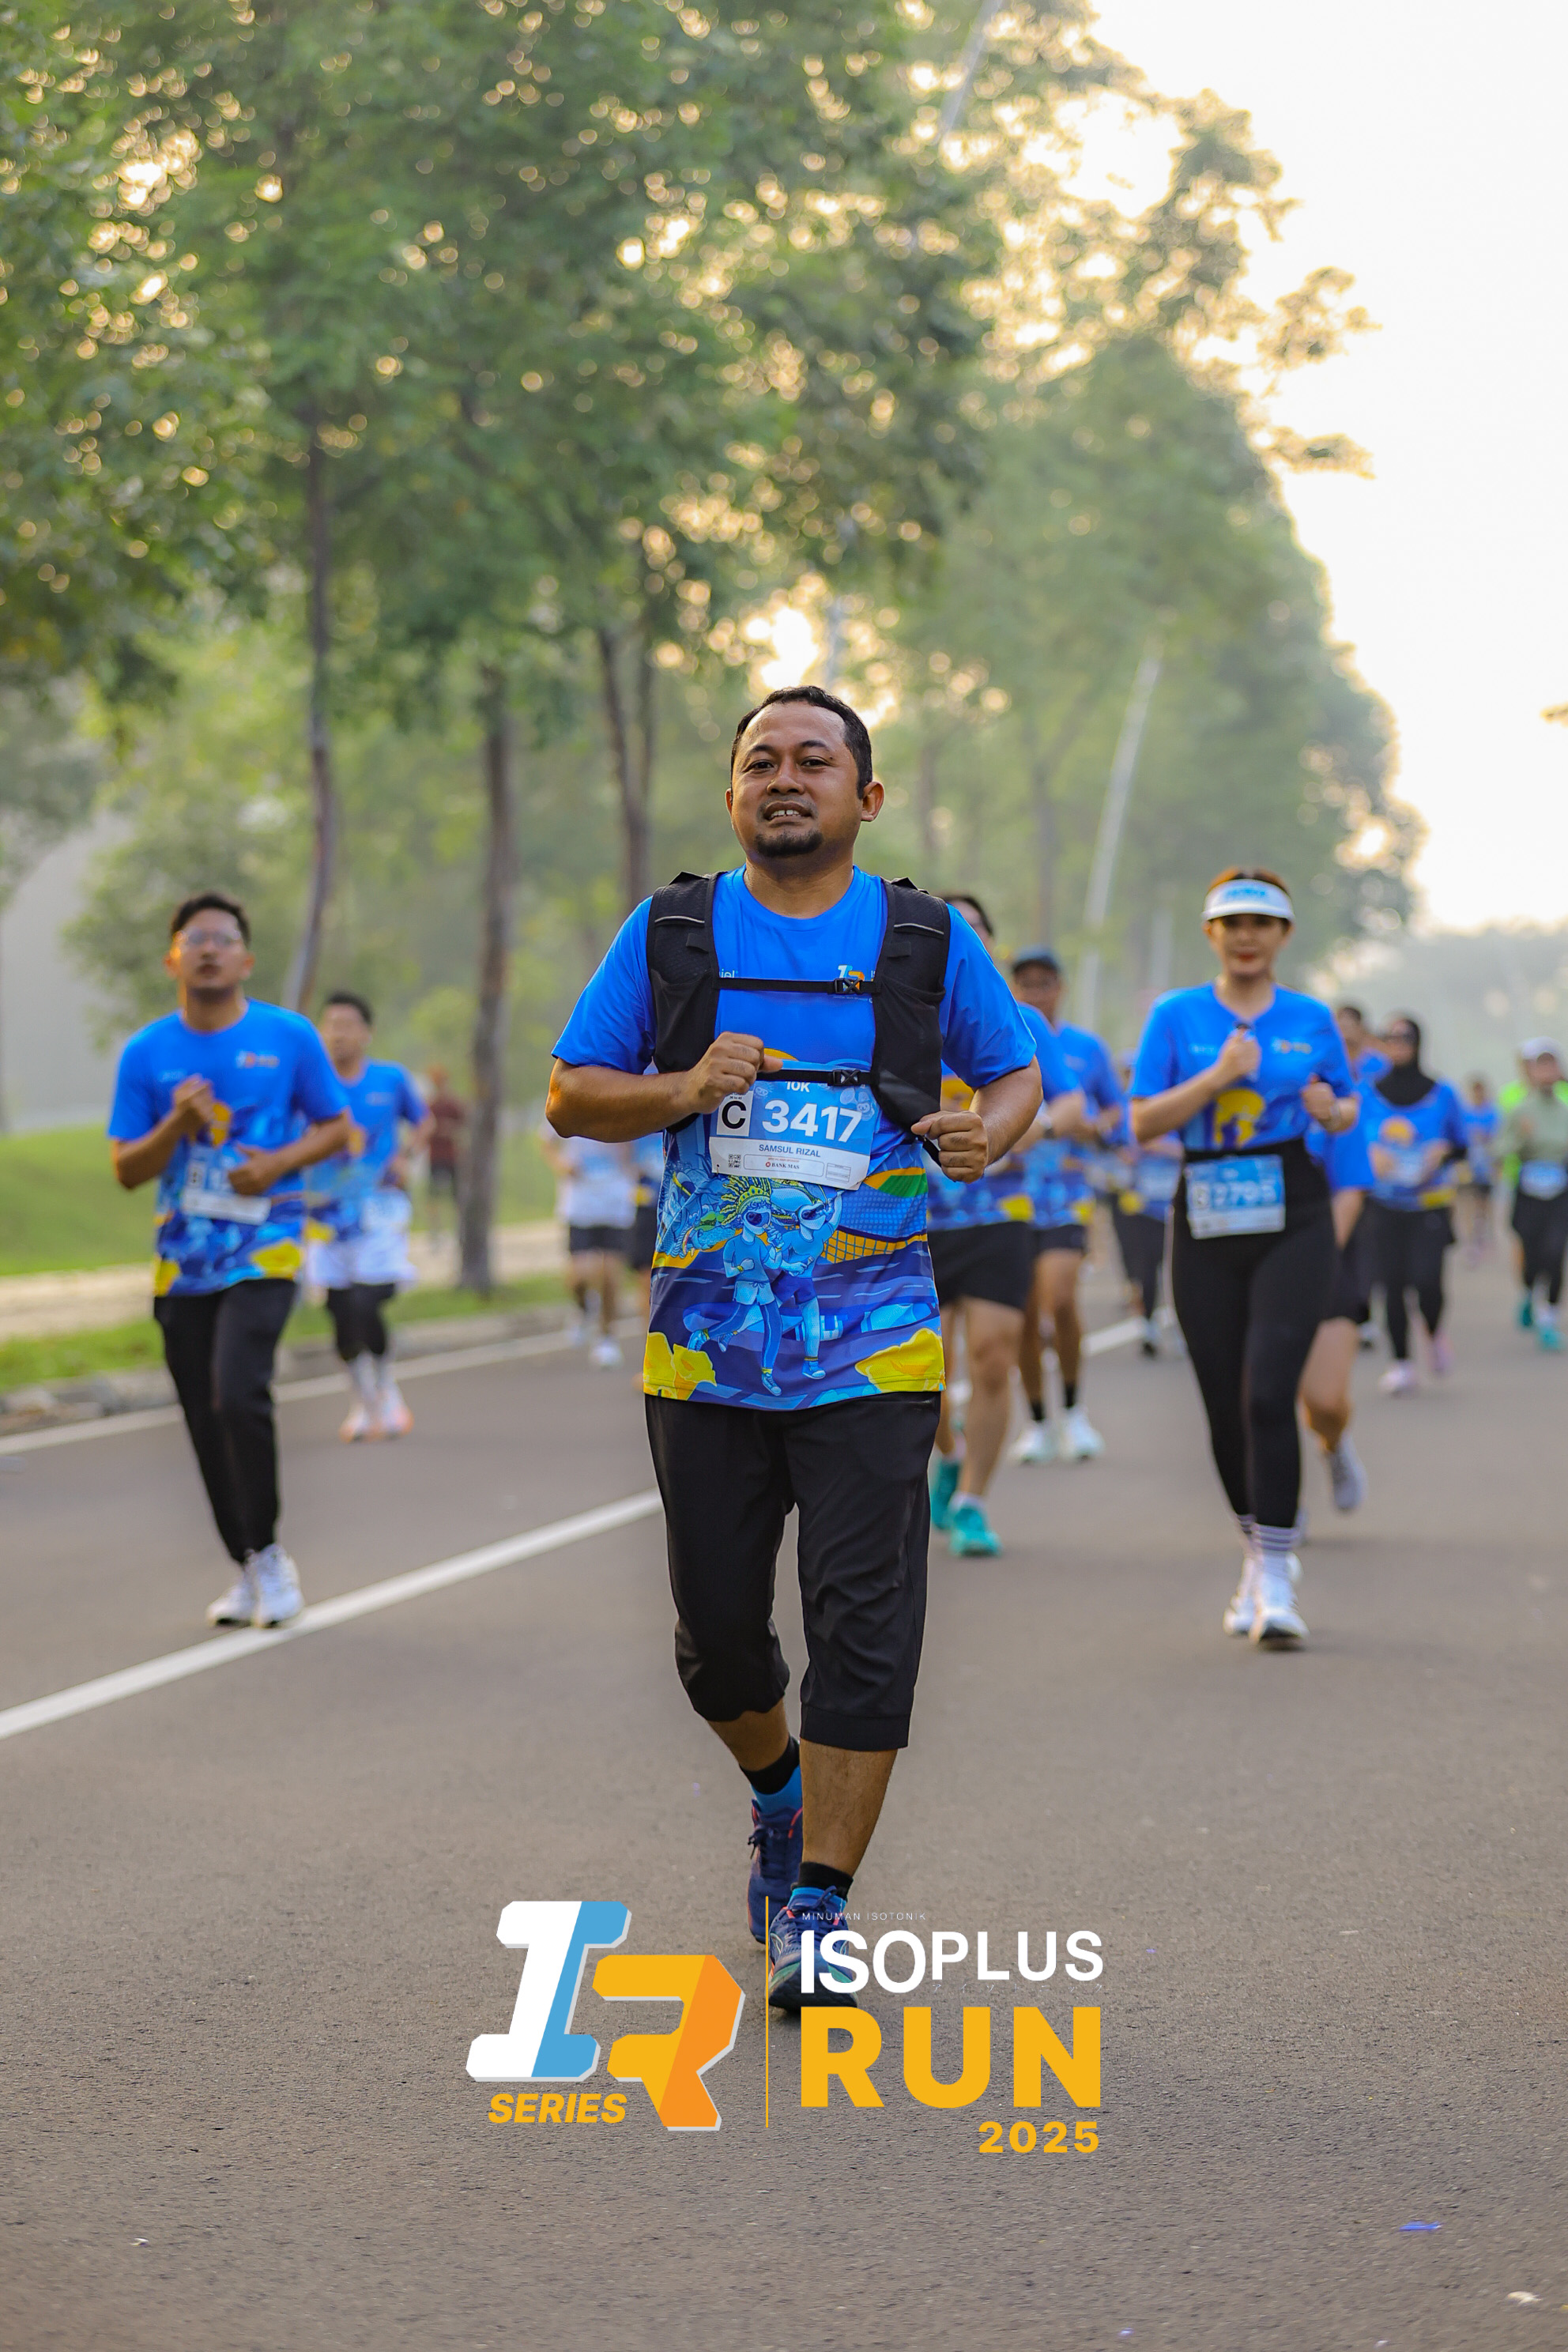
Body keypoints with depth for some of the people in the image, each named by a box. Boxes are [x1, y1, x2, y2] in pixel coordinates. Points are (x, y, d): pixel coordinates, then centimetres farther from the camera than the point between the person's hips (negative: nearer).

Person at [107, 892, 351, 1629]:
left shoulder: (289, 1036, -1)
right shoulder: (146, 1052, 2)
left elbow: (335, 1127, 8)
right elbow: (126, 1170, 3)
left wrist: (280, 1163, -11)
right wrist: (176, 1125, -16)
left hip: (263, 1248, -3)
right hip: (183, 1261, 3)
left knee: (238, 1395, -21)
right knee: (205, 1422, 6)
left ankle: (267, 1553, -5)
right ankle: (246, 1571, 21)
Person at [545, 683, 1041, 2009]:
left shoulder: (927, 941, 5)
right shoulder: (671, 935, 5)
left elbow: (1019, 1072, 15)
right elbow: (572, 1095, 7)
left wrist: (988, 1133, -8)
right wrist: (684, 1090, -13)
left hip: (870, 1352, -1)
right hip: (707, 1345, 2)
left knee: (865, 1628, -9)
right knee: (717, 1630, 10)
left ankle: (815, 1915, -1)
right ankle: (780, 1797, 40)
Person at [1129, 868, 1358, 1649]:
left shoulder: (1311, 1018, 7)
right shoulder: (1176, 1015, 4)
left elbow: (1347, 1109, 19)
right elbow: (1143, 1122, -3)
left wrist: (1332, 1111, -5)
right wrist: (1219, 1076, -16)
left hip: (1293, 1225, -1)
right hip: (1207, 1229, 1)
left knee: (1268, 1394, -15)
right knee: (1224, 1407, 6)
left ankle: (1275, 1581, -12)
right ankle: (1259, 1552, 29)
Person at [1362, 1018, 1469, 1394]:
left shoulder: (1441, 1094, 1)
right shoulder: (1368, 1094, 4)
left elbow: (1461, 1146, 9)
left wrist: (1443, 1150, -13)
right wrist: (1371, 1154, -12)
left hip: (1431, 1205, -1)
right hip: (1385, 1206, 1)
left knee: (1427, 1279, -15)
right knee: (1391, 1284, -5)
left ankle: (1435, 1332, 17)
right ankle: (1401, 1362, 7)